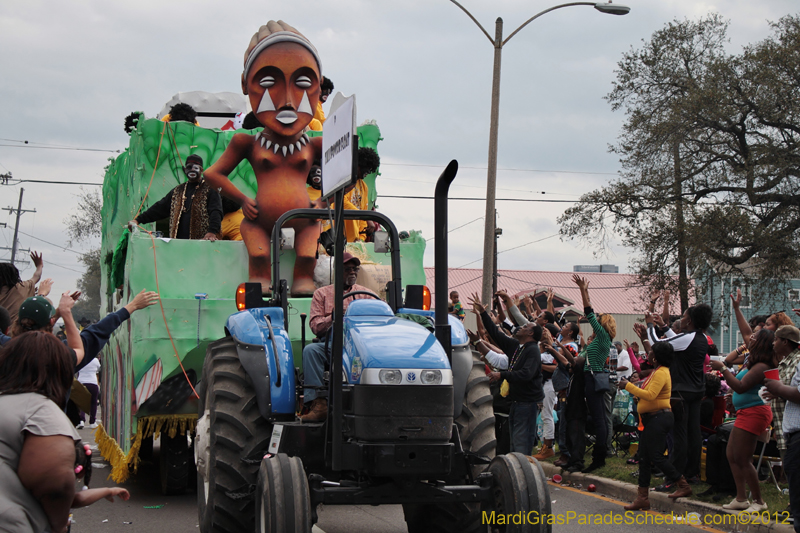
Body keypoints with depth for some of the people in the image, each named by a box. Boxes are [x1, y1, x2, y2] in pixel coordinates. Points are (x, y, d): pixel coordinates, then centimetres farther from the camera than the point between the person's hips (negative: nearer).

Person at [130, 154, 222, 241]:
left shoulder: (209, 189, 4)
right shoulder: (178, 191, 23)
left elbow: (215, 211, -9)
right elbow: (160, 207, 25)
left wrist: (212, 231, -27)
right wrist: (139, 220, 17)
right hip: (178, 240, 5)